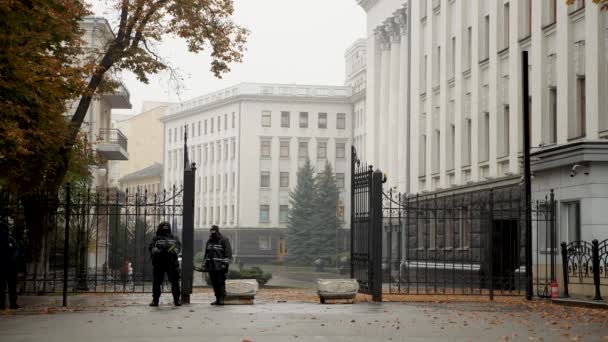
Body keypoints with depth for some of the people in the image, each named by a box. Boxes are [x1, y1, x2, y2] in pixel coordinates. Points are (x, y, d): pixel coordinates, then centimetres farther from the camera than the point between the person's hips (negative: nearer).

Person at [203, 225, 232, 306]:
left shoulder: (224, 241, -1)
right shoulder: (209, 242, 20)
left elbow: (228, 253, -8)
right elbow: (206, 254, 27)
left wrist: (225, 263, -16)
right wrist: (204, 264, 21)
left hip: (220, 266, -6)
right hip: (211, 266, 6)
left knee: (220, 282, -10)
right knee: (214, 283, 6)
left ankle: (221, 299, -8)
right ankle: (217, 299, 11)